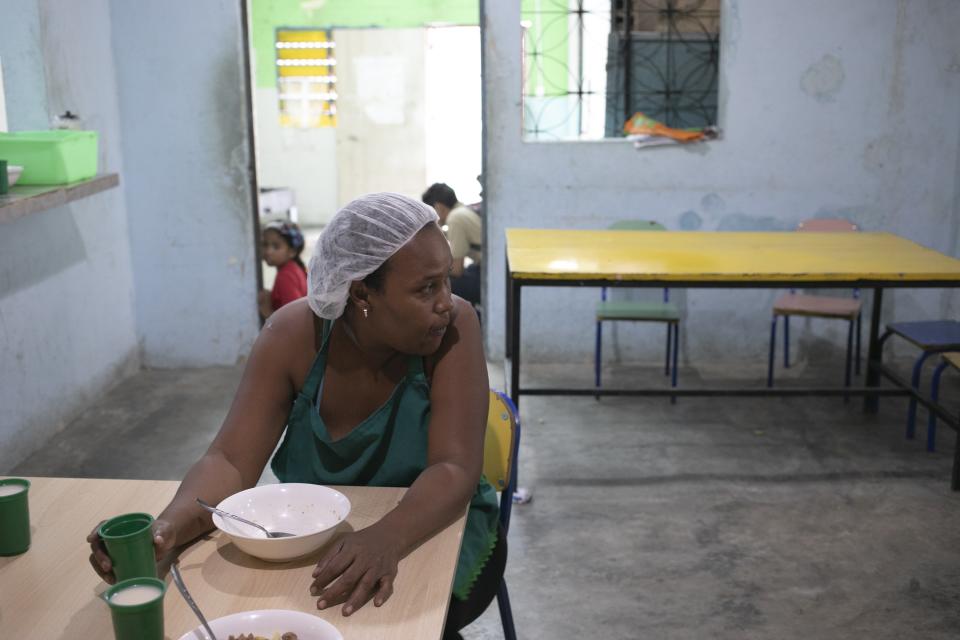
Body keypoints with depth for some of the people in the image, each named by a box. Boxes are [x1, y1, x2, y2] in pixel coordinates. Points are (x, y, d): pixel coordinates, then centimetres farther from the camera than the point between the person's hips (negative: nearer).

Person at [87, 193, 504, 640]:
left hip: (437, 528, -2)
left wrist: (386, 538, -48)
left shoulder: (453, 326, -22)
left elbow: (455, 469, -28)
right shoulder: (293, 335, -15)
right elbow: (231, 462, -18)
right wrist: (166, 529, -39)